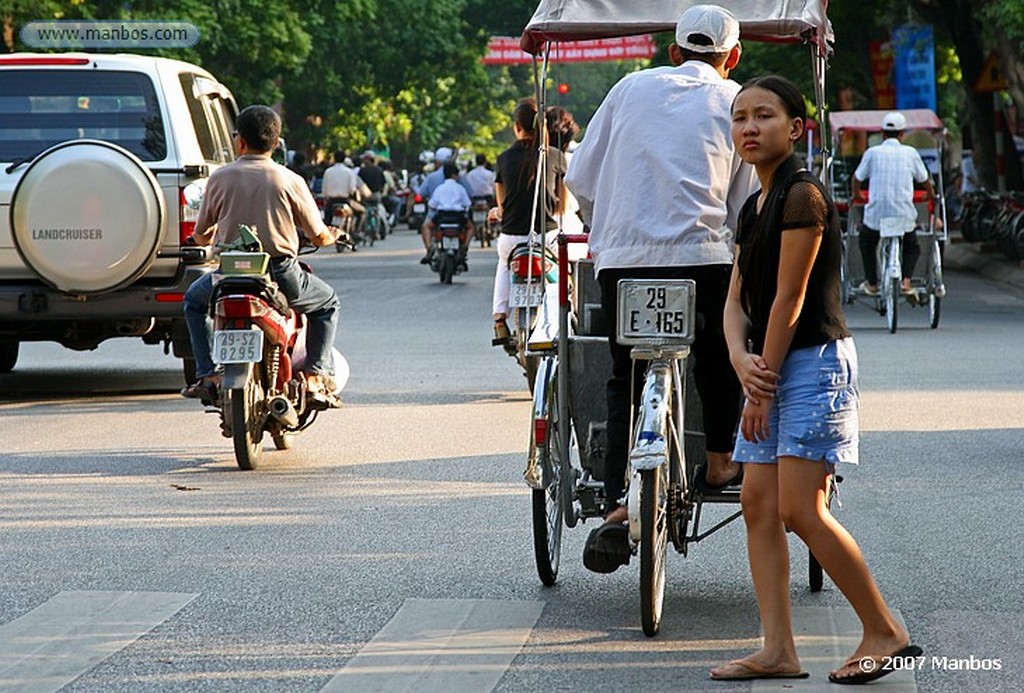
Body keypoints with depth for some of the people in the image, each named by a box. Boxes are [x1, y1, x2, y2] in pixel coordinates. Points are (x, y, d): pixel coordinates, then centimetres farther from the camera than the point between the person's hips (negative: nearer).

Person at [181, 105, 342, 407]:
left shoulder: (219, 178, 0)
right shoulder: (289, 180, -4)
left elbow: (200, 236, 8)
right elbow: (318, 236, 0)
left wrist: (205, 238, 34)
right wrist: (331, 236, 25)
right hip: (282, 275, -1)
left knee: (194, 299, 32)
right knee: (327, 302, 27)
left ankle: (209, 374, 18)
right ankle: (316, 377, 12)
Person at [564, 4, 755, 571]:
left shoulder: (632, 88, 15)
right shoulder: (737, 105, 10)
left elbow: (579, 180, 16)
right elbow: (745, 208, 11)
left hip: (621, 260, 1)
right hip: (705, 258, -1)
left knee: (625, 381, 11)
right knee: (717, 354, 27)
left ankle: (619, 504, -4)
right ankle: (717, 464, 31)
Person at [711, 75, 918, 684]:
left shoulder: (803, 195, -13)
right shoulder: (754, 207, 15)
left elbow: (789, 299, -16)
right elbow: (737, 299, 10)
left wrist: (765, 384, -13)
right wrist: (742, 362, -9)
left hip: (814, 362, -9)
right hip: (772, 370, 9)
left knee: (801, 511, -13)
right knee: (759, 505, 3)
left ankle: (885, 632, -2)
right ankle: (779, 650, 5)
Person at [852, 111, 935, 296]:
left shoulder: (872, 153, -1)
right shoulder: (910, 153, 3)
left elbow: (857, 178, 11)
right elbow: (924, 179, 17)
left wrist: (856, 194, 33)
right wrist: (931, 194, 39)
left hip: (876, 215, 0)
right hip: (904, 215, 0)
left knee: (866, 242, 29)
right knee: (912, 248, 26)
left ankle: (871, 283, 22)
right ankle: (906, 280, 3)